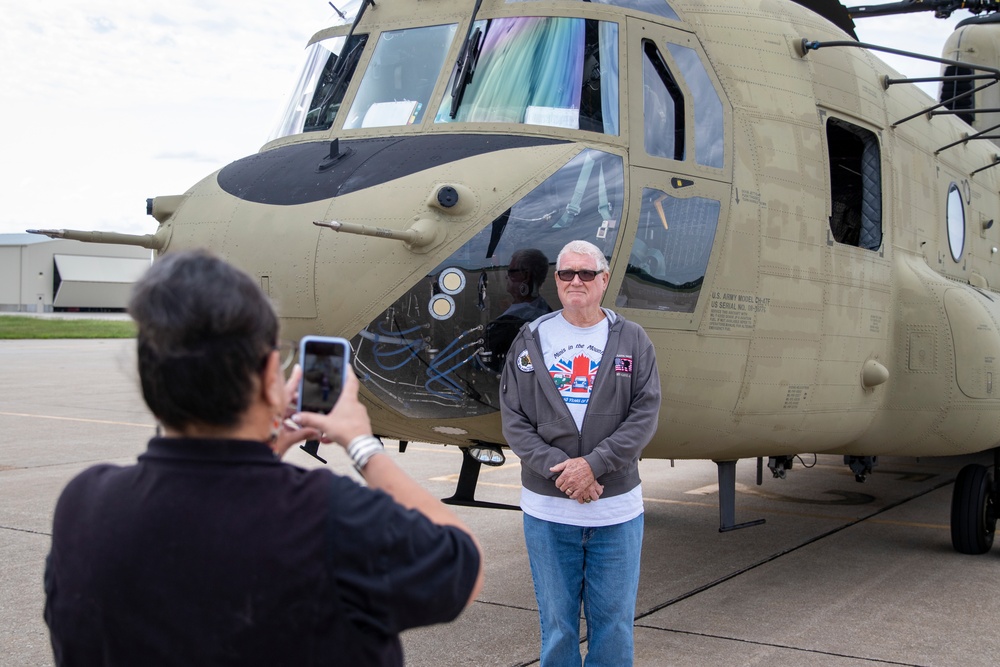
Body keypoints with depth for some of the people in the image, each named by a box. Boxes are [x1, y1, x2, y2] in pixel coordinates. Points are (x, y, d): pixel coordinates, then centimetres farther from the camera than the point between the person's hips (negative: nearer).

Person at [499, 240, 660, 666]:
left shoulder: (632, 340, 4)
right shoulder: (531, 340, 5)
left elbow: (645, 416, -4)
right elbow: (513, 419, 0)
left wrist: (593, 464, -15)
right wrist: (557, 467, -14)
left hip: (616, 507, 0)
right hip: (547, 508, 0)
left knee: (613, 619, 8)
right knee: (557, 622, 9)